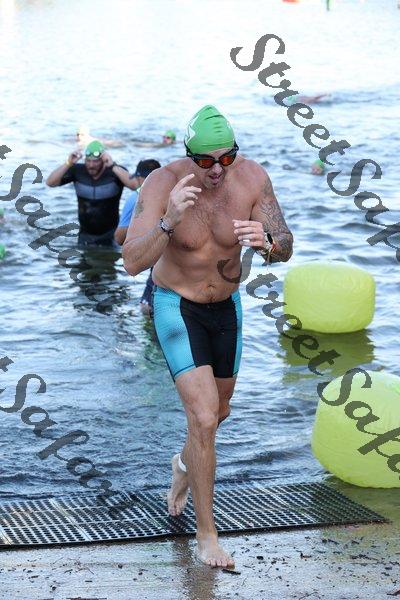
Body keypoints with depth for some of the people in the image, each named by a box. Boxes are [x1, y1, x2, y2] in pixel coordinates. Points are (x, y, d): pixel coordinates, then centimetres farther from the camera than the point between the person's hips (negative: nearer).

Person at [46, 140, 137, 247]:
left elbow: (134, 185, -33)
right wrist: (68, 164, -26)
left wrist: (113, 166, -38)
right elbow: (50, 182, -14)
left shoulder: (115, 171, -15)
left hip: (110, 235, -2)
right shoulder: (78, 171, -9)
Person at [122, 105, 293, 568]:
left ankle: (185, 463, 56)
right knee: (203, 416, -17)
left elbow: (285, 248, -18)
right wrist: (169, 222, -50)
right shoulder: (162, 184, -27)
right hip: (177, 308, -4)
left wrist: (266, 242, -42)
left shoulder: (253, 178, -19)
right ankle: (206, 535, -3)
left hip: (226, 306, 5)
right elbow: (132, 263, -33)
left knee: (218, 411, 22)